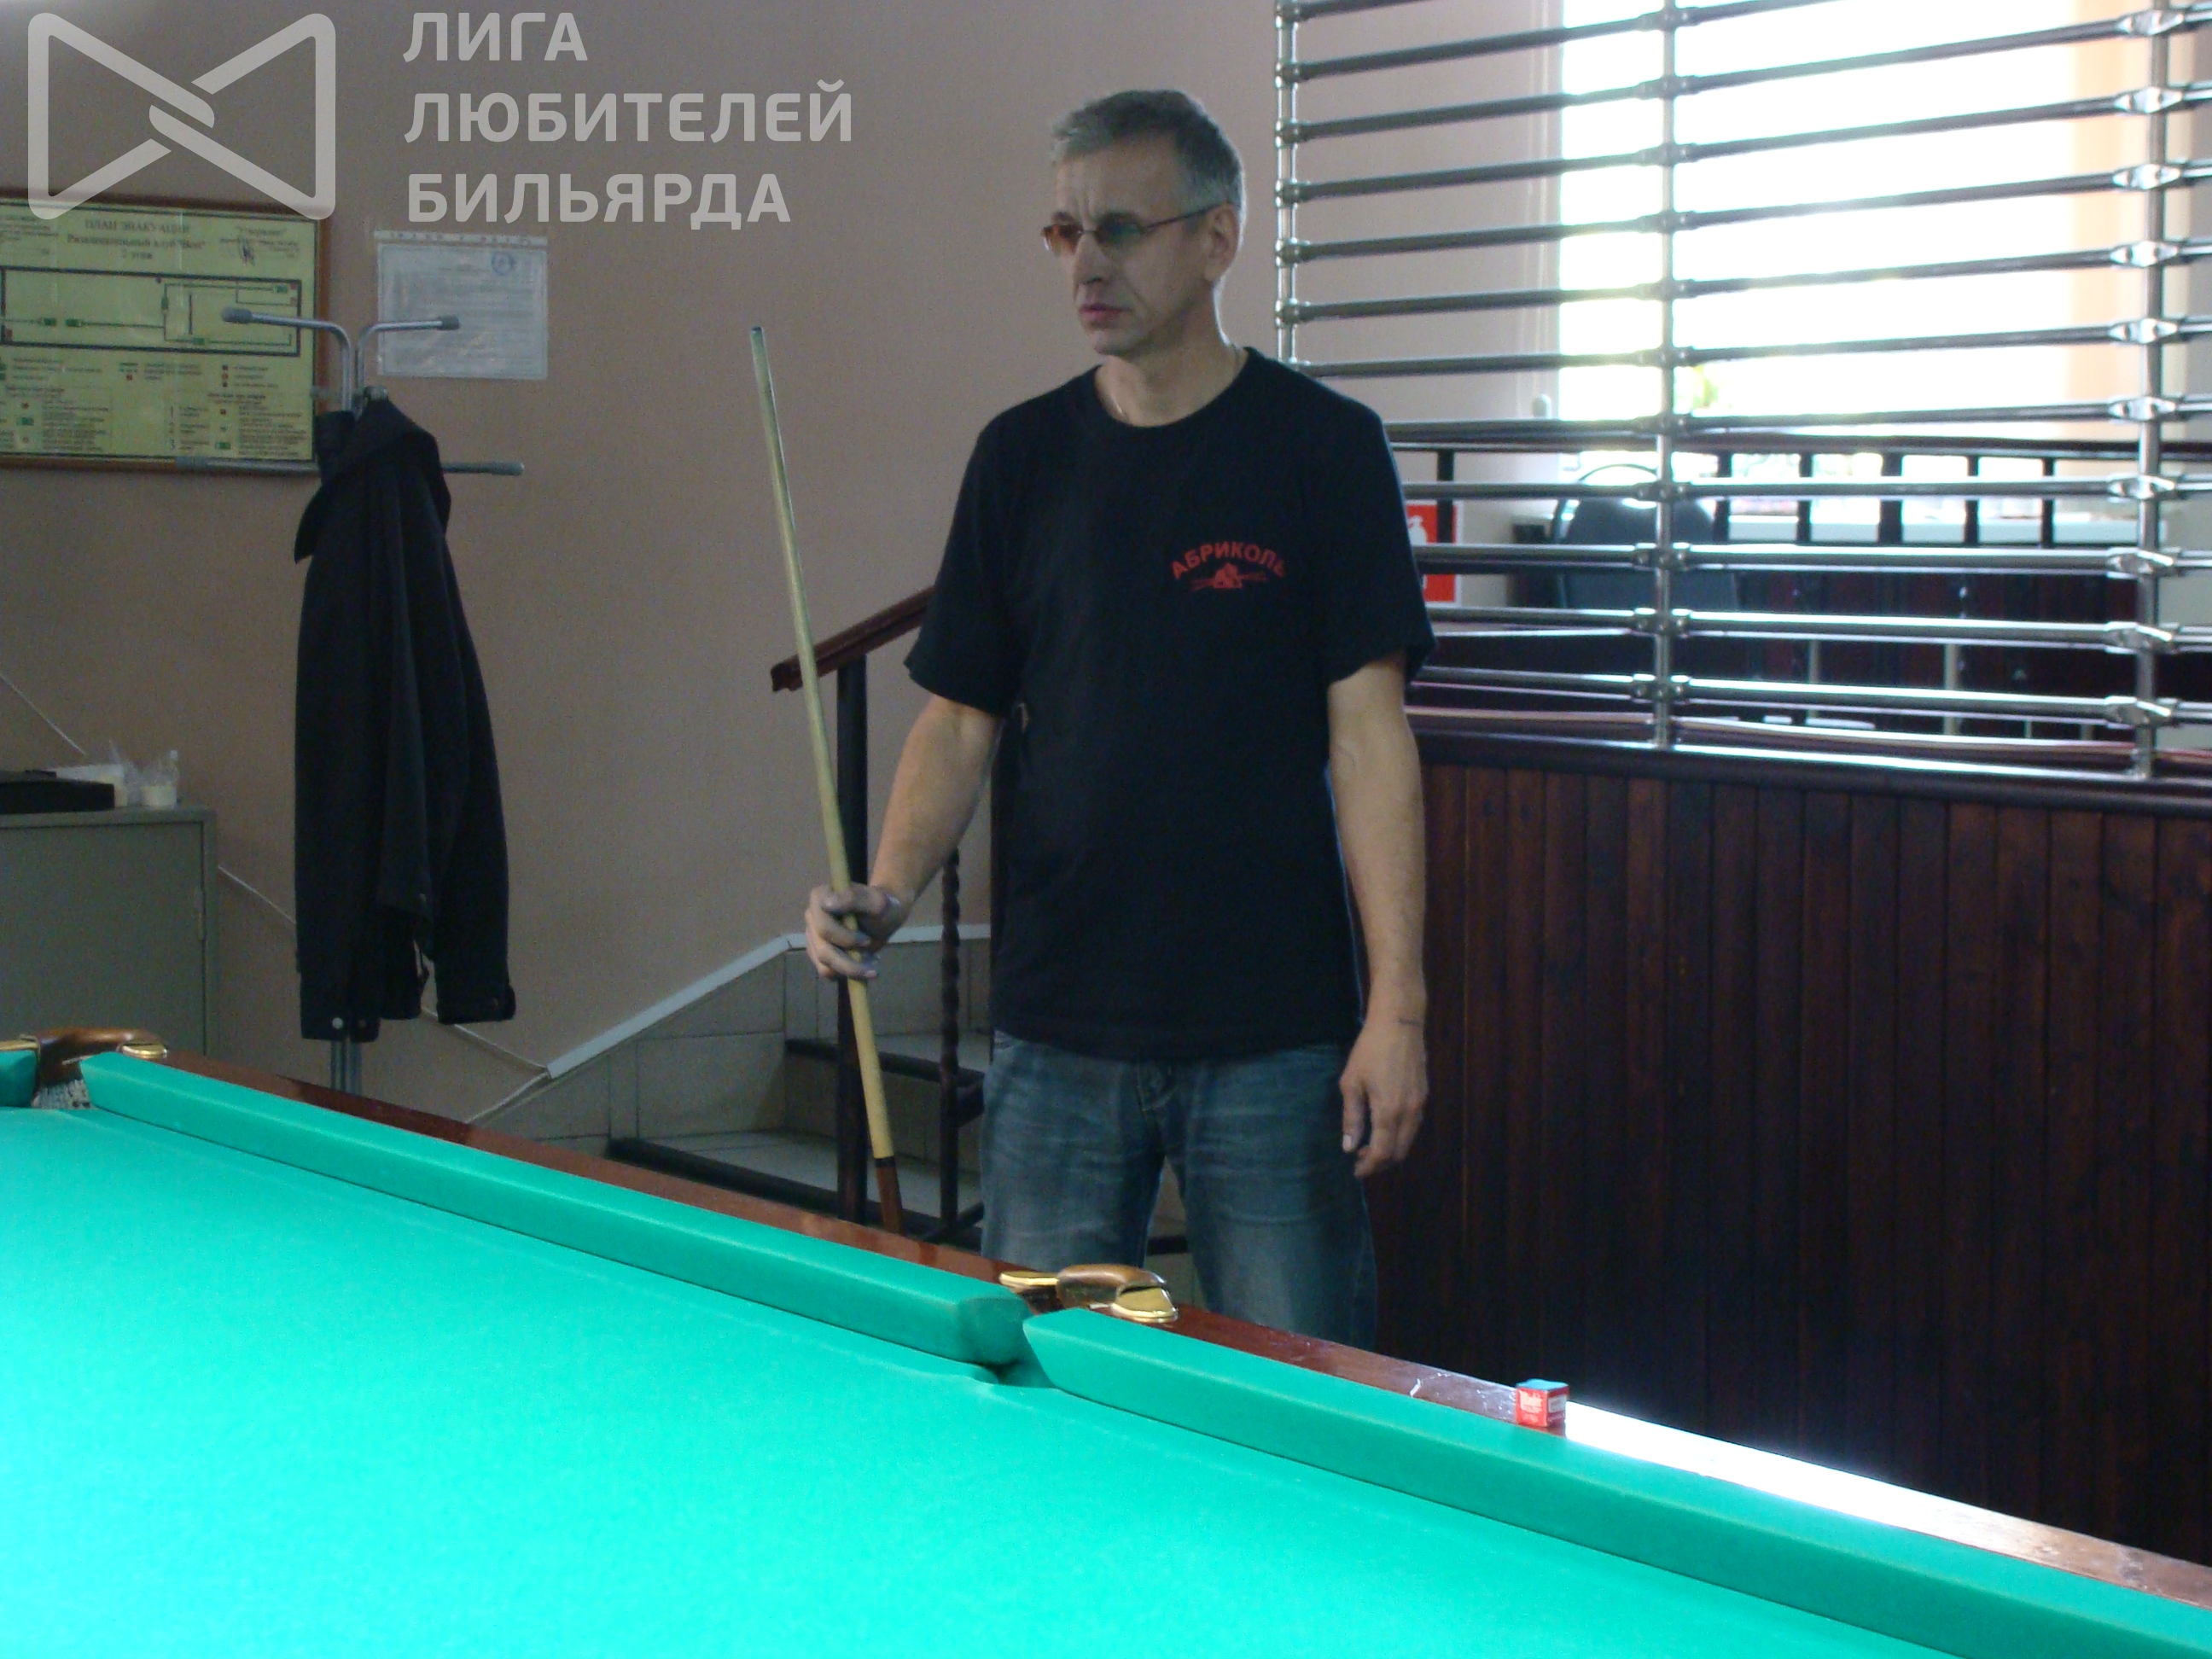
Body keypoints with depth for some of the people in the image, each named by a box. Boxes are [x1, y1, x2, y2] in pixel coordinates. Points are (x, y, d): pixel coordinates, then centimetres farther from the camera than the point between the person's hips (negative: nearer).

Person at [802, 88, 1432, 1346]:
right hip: (1058, 1028, 3)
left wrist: (1397, 1006, -12)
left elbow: (1370, 732, -6)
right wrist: (888, 892, -8)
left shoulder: (1320, 448, -3)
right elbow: (962, 719, 10)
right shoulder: (1022, 457, 8)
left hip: (1274, 1039, -3)